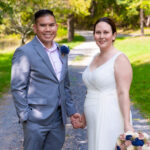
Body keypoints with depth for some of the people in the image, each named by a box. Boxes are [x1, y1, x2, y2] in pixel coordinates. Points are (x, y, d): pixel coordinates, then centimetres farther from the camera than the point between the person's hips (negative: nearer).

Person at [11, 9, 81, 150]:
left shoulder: (61, 52, 11)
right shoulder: (24, 52, -10)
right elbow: (17, 88, -11)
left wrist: (71, 111, 13)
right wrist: (25, 117, -13)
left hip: (58, 118, 6)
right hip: (36, 121, -6)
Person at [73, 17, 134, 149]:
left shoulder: (120, 59, -11)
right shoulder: (96, 58, 14)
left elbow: (123, 93, -17)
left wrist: (127, 125, -23)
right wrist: (84, 118, 20)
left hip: (112, 120, -8)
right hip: (95, 121, 8)